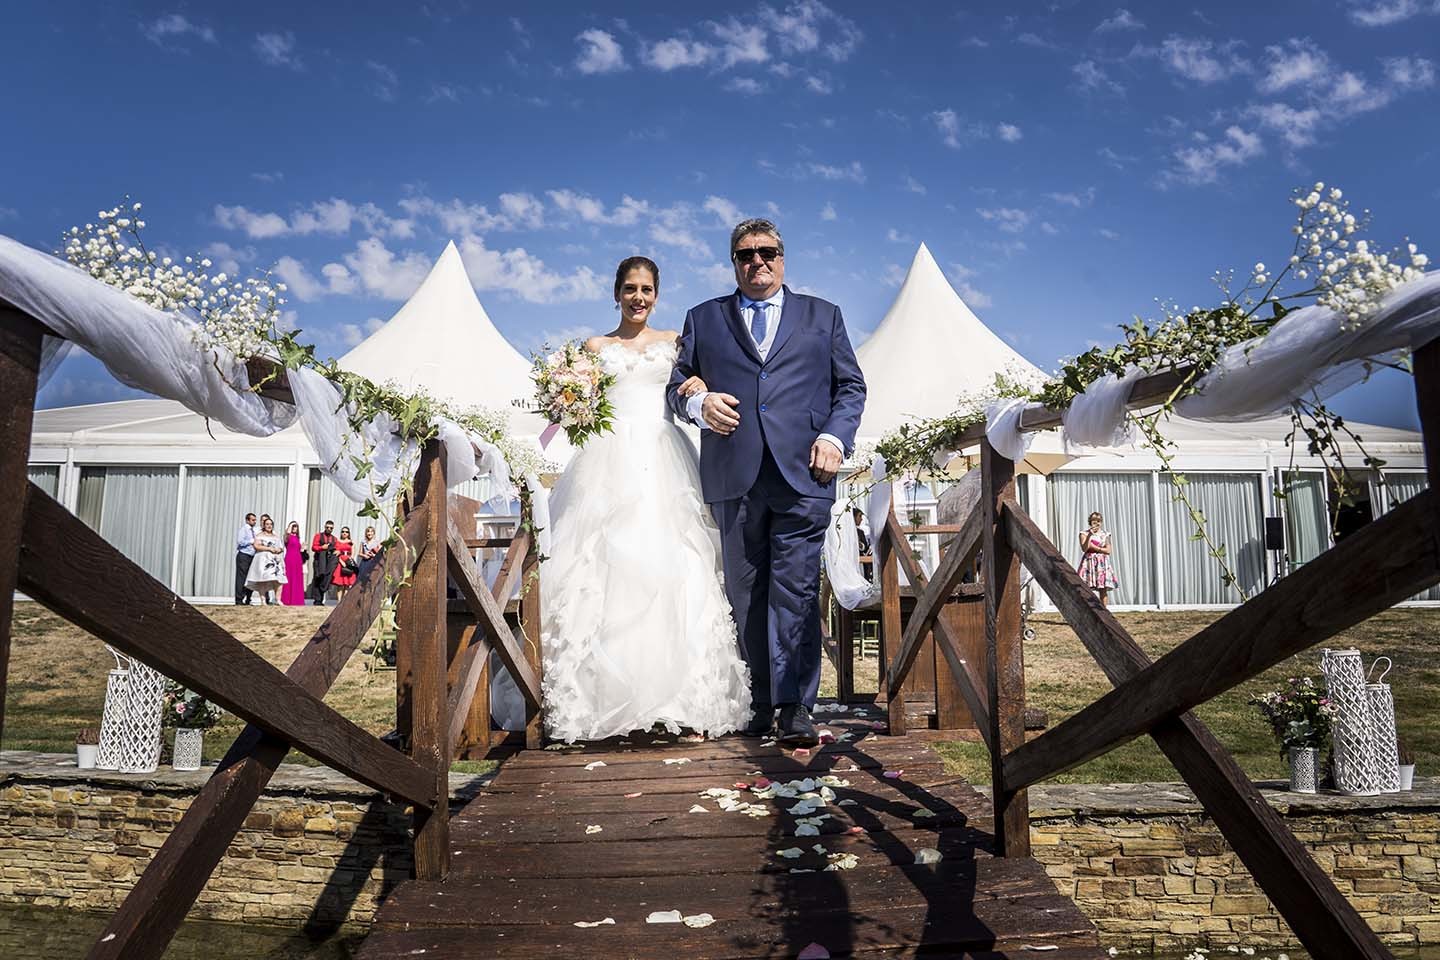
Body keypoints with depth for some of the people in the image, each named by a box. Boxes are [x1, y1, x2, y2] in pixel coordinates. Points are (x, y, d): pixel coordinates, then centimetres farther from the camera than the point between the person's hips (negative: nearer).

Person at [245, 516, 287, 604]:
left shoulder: (276, 537, 24)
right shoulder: (260, 535, 9)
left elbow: (282, 547, 21)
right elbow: (257, 546, -6)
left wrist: (279, 549, -3)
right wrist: (269, 548, -12)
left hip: (275, 560, 4)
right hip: (263, 560, -4)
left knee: (278, 581, -10)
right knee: (263, 580, -14)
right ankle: (263, 600, -15)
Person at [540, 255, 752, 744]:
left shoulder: (675, 342, 17)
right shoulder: (596, 347, 17)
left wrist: (698, 389, -11)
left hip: (663, 463, 0)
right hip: (610, 461, 0)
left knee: (669, 568, -10)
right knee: (607, 567, -9)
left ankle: (678, 698, -6)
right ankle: (605, 698, -4)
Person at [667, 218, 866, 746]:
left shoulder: (823, 316, 17)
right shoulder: (704, 319, 18)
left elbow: (851, 386, 15)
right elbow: (674, 386, 16)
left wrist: (835, 436, -2)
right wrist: (698, 403, -6)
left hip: (802, 473, -1)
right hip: (734, 477, 2)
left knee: (796, 589, -7)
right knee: (747, 594, 5)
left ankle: (795, 707, -3)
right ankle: (762, 703, 14)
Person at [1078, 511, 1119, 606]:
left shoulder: (1105, 534, 10)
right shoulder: (1084, 533, 4)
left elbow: (1108, 550, 0)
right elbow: (1084, 548, -10)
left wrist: (1094, 547, -8)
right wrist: (1090, 535, -16)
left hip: (1102, 563, 2)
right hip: (1089, 562, -2)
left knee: (1103, 590, -2)